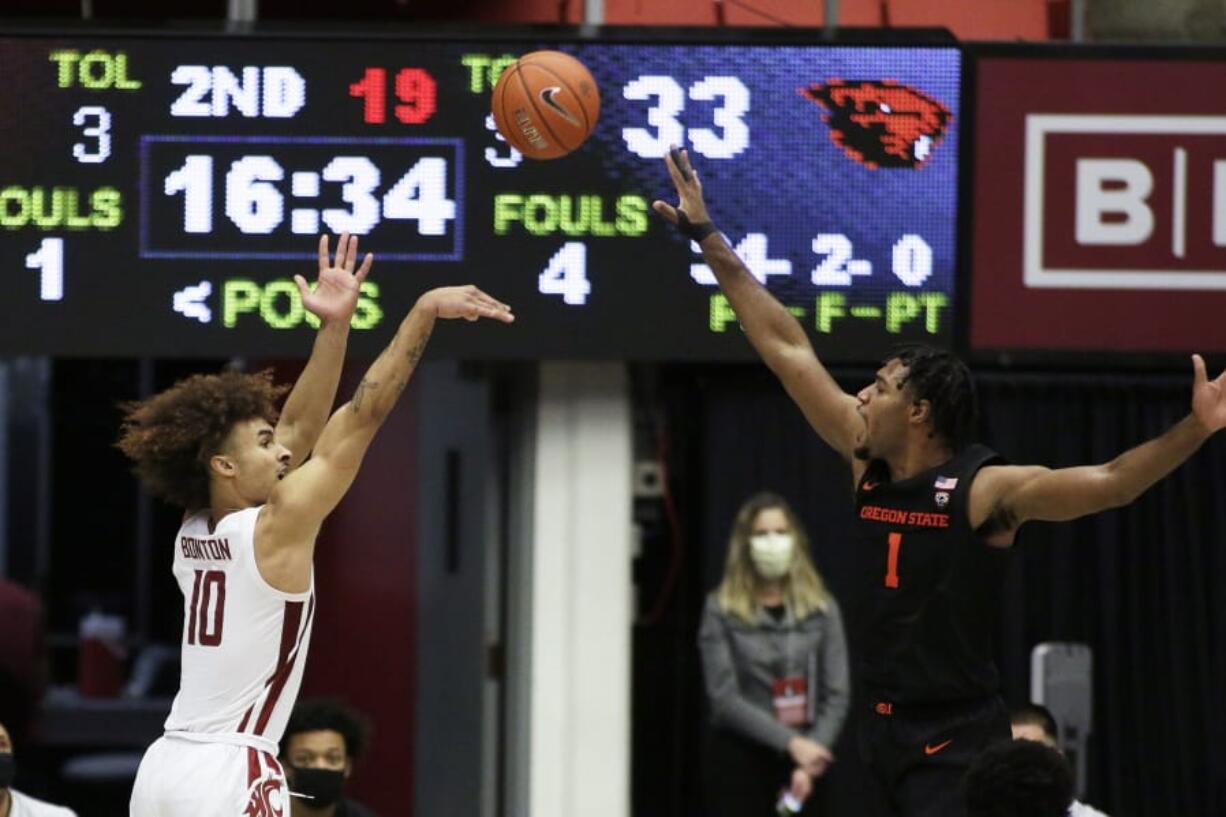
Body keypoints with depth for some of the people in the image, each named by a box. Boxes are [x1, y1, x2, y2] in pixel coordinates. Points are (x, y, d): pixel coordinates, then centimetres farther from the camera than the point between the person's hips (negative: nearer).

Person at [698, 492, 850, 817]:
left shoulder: (821, 608, 5)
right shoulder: (722, 610, -2)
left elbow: (837, 695, 1)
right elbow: (724, 697, -10)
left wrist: (808, 763, -12)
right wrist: (790, 742, -18)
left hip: (802, 762, 3)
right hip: (739, 760, -2)